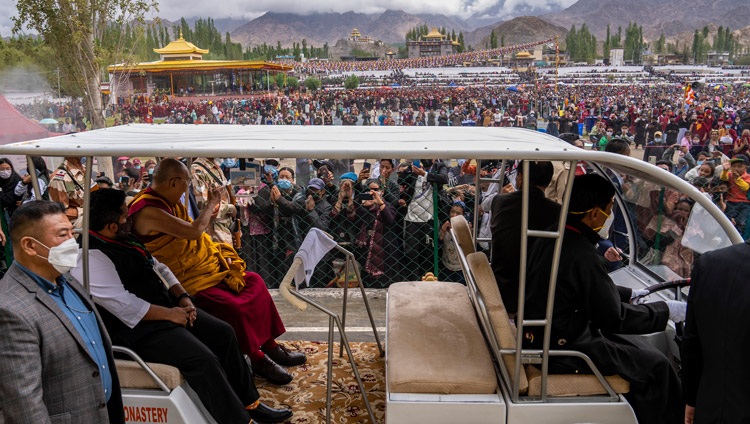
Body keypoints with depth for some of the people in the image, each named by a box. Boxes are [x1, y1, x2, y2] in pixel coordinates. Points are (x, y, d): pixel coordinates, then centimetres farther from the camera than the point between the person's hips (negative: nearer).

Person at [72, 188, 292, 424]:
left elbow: (158, 268, 15)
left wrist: (182, 297, 2)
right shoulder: (91, 257, -20)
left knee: (224, 333, 5)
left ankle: (249, 403, 15)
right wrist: (169, 314, -19)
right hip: (140, 328, -10)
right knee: (203, 360, -25)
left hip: (167, 307, 10)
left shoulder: (123, 238, 10)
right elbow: (123, 304, -26)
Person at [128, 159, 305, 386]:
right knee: (233, 308, -25)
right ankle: (256, 358, -2)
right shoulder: (148, 211, -23)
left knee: (254, 282, 3)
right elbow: (193, 231, -26)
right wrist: (212, 203, -10)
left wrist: (223, 254, 2)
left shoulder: (167, 201, 8)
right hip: (185, 280, -10)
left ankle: (269, 345, 11)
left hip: (204, 265, 10)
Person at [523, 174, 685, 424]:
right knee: (655, 365, 2)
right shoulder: (584, 257, -27)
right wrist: (666, 311, -5)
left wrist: (629, 293, 20)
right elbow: (614, 318, -18)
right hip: (561, 348, -9)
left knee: (633, 345, 22)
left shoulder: (553, 237, 1)